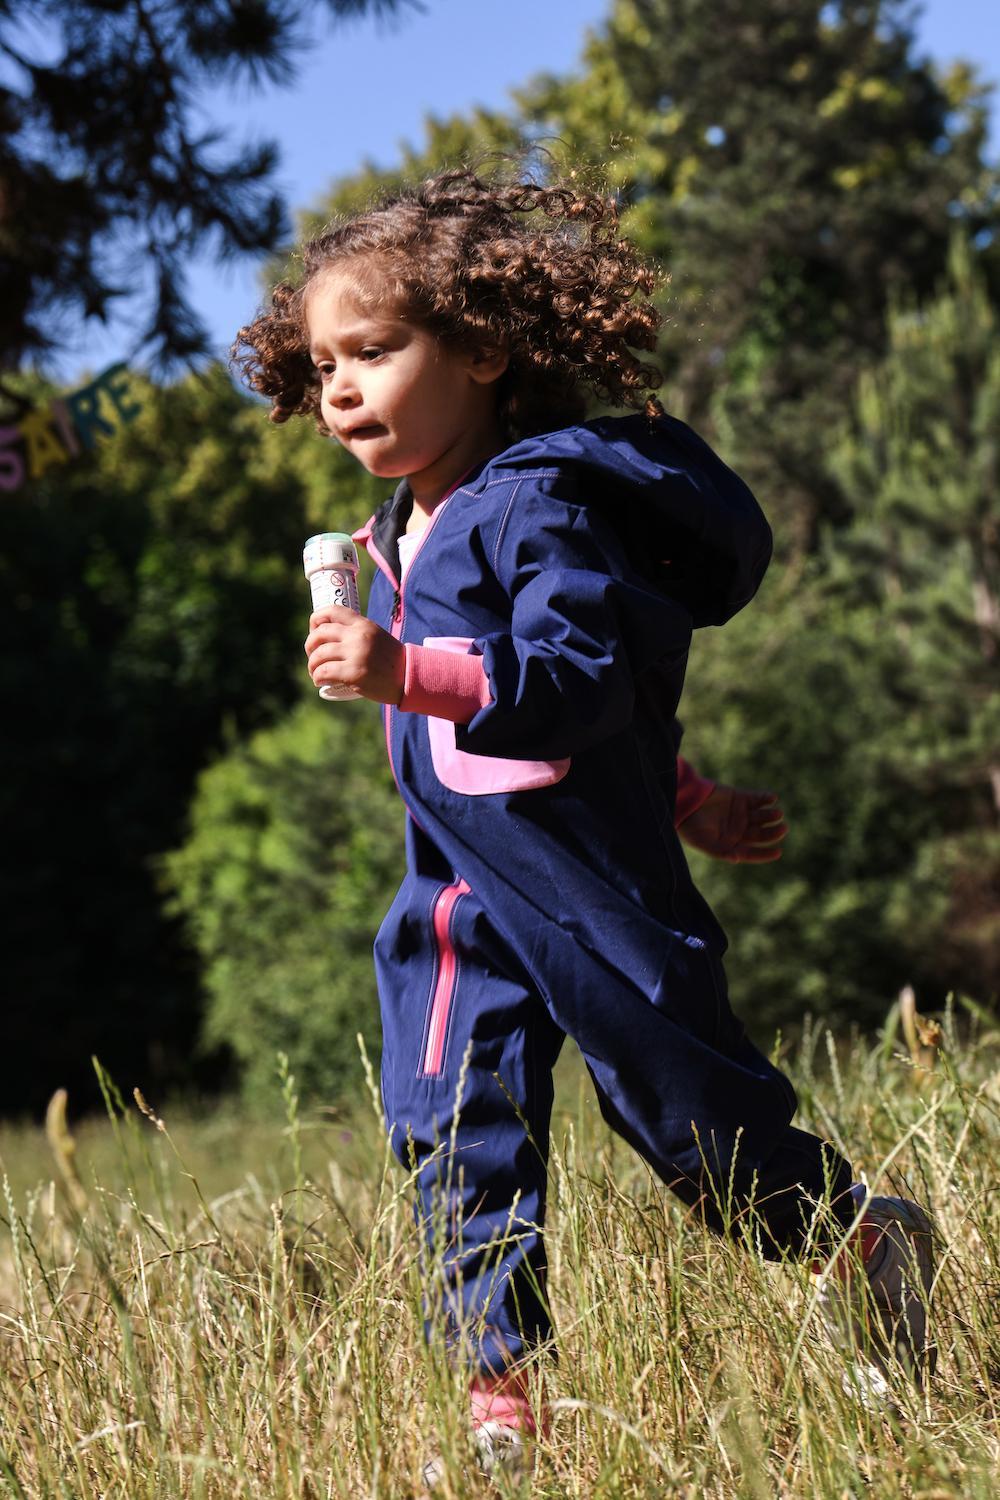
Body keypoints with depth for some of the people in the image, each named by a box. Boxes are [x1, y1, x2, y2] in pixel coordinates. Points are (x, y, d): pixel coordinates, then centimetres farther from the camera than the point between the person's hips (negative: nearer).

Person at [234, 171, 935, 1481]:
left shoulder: (544, 505, -18)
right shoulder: (408, 530, 11)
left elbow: (587, 676, -31)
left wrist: (412, 676, -42)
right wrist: (679, 792, 26)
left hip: (587, 880, -8)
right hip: (457, 893, 8)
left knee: (686, 1107, 5)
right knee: (455, 1132, 3)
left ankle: (863, 1240, 29)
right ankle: (502, 1389, 9)